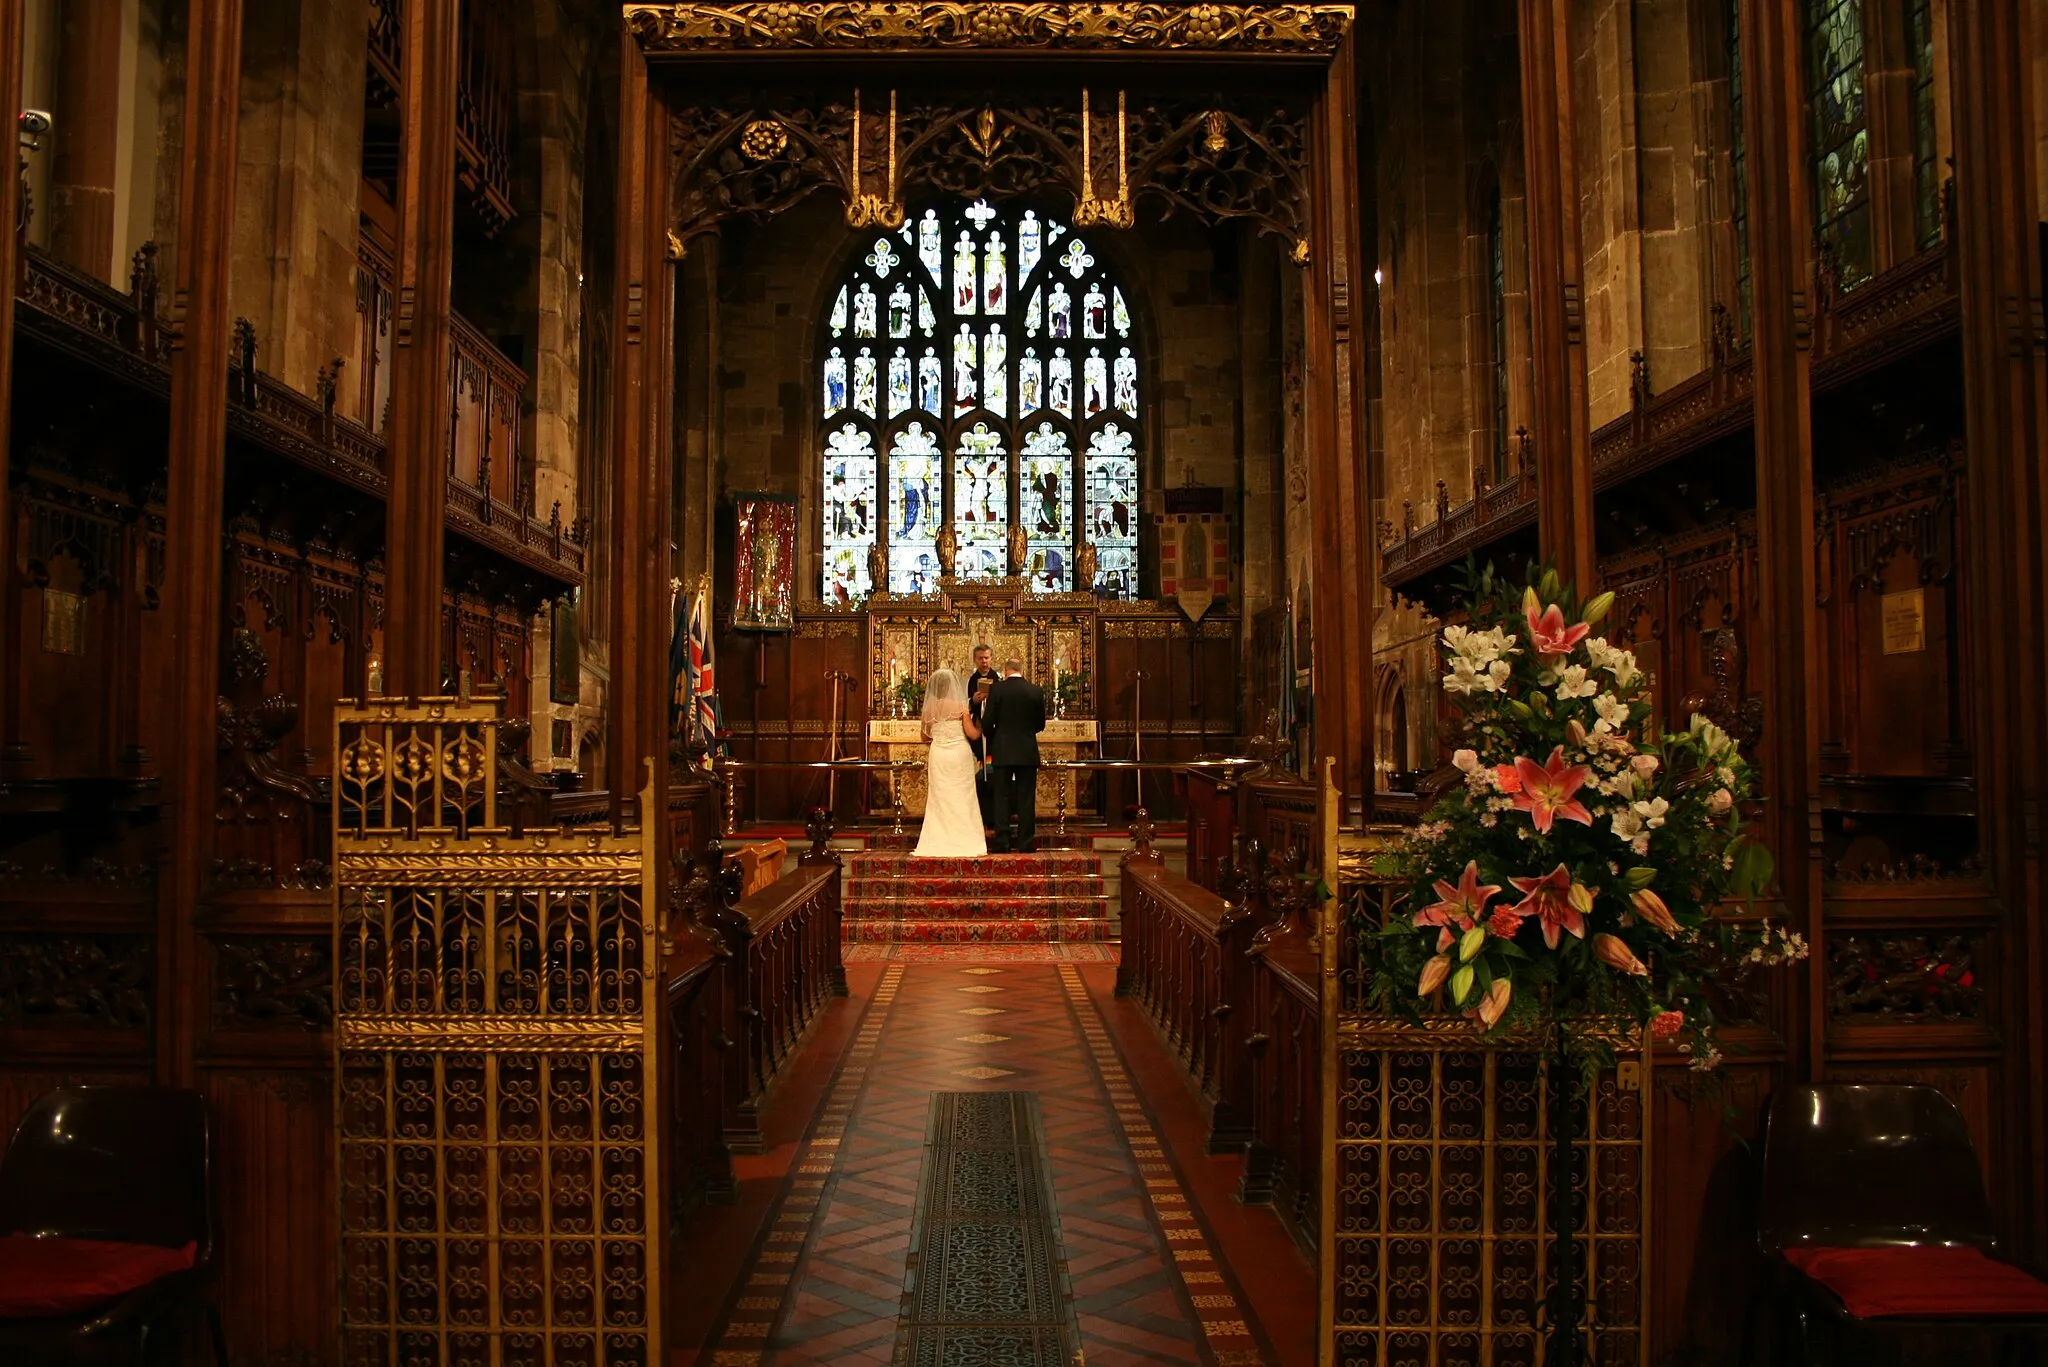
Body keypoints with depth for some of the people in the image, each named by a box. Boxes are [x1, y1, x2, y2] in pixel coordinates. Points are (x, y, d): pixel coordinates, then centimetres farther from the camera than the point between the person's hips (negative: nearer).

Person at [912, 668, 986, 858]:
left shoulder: (930, 708, 1)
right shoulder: (960, 706, -7)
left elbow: (925, 736, 12)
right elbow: (973, 735, -7)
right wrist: (980, 725, 12)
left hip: (938, 755, 2)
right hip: (959, 755, -2)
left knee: (939, 800, 7)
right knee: (961, 799, 5)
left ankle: (939, 844, 9)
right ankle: (964, 843, 7)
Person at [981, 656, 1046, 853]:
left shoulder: (997, 689, -6)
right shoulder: (1036, 691, -1)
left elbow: (987, 722, -5)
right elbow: (1040, 724, 6)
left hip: (1003, 751, -1)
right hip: (1028, 752, 1)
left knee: (1001, 798, 4)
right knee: (1026, 798, 5)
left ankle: (1001, 843, 3)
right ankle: (1026, 842, 5)